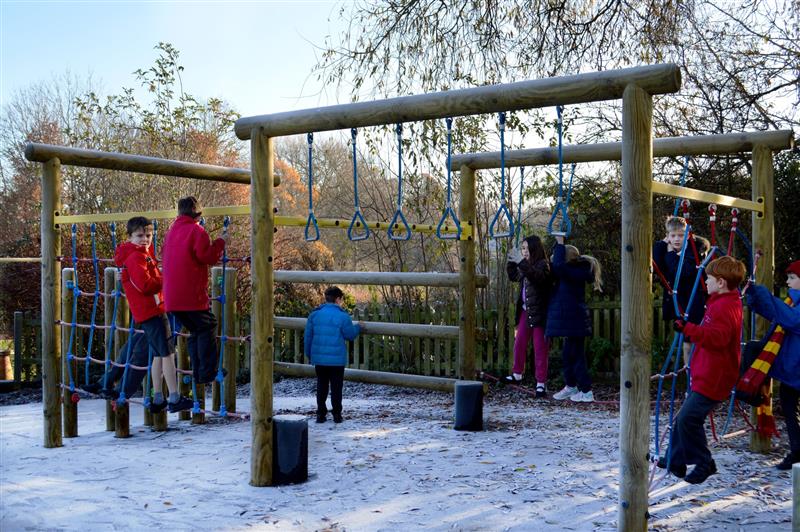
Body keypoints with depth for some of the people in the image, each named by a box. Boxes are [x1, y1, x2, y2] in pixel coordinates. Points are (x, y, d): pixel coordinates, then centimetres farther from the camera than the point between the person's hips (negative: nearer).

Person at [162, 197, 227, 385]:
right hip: (192, 294, -8)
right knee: (208, 327, 4)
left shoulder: (171, 231, 18)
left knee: (196, 330, 16)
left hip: (172, 297, 8)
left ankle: (198, 373, 13)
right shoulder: (197, 231, -7)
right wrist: (220, 242, -1)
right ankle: (207, 372, -1)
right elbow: (207, 256, -15)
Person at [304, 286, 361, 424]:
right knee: (336, 386, 6)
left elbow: (307, 337, 5)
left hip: (319, 358, 3)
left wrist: (309, 354, 16)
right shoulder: (342, 316, -10)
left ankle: (321, 414, 11)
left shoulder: (314, 314, 2)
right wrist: (358, 327, 18)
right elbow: (350, 335, -2)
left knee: (321, 386, 12)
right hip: (337, 359, -3)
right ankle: (337, 414, 7)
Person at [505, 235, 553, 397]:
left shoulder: (543, 264, -11)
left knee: (540, 347, -5)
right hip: (525, 311, 7)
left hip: (539, 312, -7)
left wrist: (522, 262, -35)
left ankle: (541, 382, -2)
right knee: (519, 343, 12)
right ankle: (517, 373, 28)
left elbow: (537, 276, -32)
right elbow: (514, 276, 23)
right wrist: (511, 261, 9)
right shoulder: (526, 266, 10)